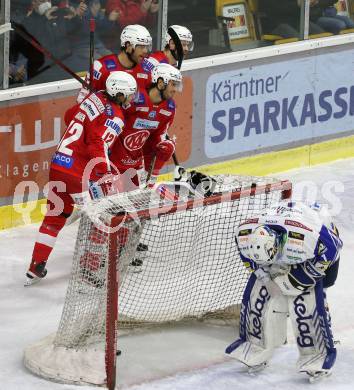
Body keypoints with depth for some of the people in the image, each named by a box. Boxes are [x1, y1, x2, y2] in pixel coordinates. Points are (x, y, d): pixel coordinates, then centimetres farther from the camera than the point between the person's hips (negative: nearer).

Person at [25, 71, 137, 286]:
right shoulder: (114, 117, -13)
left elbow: (70, 115, 26)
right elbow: (98, 147, -25)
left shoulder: (96, 98, 11)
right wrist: (106, 178, -23)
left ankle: (36, 267, 15)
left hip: (58, 164, 8)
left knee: (55, 217, 16)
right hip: (80, 172, -8)